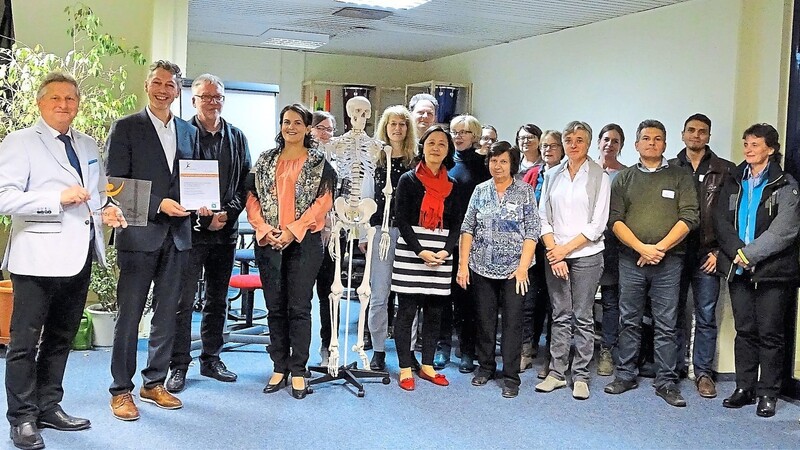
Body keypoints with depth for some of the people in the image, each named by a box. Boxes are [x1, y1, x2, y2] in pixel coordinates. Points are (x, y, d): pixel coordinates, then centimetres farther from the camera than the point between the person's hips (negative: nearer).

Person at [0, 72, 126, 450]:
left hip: (79, 257, 7)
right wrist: (58, 198, -22)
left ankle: (48, 407, 28)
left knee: (61, 338, 15)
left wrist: (106, 208, 5)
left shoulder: (88, 146, 16)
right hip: (38, 258, -6)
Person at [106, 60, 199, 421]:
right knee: (129, 315, 1)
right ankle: (121, 390, 12)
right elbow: (116, 184, -8)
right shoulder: (125, 128, -2)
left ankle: (154, 383, 24)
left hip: (178, 234, 5)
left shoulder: (188, 131, 13)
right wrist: (159, 204, -17)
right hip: (140, 234, -5)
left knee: (167, 313, 11)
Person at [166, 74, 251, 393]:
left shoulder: (237, 138, 11)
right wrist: (199, 215, -16)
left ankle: (211, 359, 25)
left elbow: (245, 184, 9)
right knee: (183, 300, -1)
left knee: (217, 299, 13)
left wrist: (228, 213, -6)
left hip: (225, 230, 5)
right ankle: (178, 366, 9)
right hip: (190, 227, -5)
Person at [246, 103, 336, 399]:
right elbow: (252, 197, 8)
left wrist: (292, 230, -13)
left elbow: (323, 201, -6)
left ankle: (298, 371, 7)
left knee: (299, 308, -1)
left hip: (303, 242, -3)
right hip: (268, 242, 4)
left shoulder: (318, 162, 2)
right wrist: (264, 228, -8)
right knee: (275, 307, 8)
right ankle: (279, 368, 17)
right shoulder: (266, 160, 12)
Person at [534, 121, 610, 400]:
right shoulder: (553, 175, 9)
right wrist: (552, 251, -6)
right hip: (554, 255, 3)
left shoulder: (599, 177, -1)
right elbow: (543, 217, 7)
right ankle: (557, 372, 14)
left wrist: (565, 248, -10)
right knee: (560, 316, 8)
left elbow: (597, 224, -6)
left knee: (583, 317, 2)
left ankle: (581, 376, 10)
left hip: (586, 255, -3)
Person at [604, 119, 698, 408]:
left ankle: (666, 382, 10)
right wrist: (641, 248, -11)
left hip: (668, 261, -1)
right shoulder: (623, 179, 10)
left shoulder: (680, 176, 7)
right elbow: (615, 219, 1)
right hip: (630, 259, 1)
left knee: (666, 325, 2)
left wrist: (661, 247, -12)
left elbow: (688, 217, -3)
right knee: (629, 321, 9)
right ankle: (626, 375, 19)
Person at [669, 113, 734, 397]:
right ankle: (674, 368, 19)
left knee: (706, 317, 3)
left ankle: (703, 373, 13)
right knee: (674, 313, 8)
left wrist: (718, 251, -6)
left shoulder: (725, 171, 4)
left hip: (706, 255, -1)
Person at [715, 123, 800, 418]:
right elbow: (721, 221, 3)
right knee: (744, 331, 10)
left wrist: (750, 254, -16)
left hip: (773, 271, -4)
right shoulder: (733, 183, 12)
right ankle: (744, 388, 18)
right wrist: (737, 252, -12)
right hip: (738, 269, 4)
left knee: (770, 334, 2)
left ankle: (768, 393, 11)